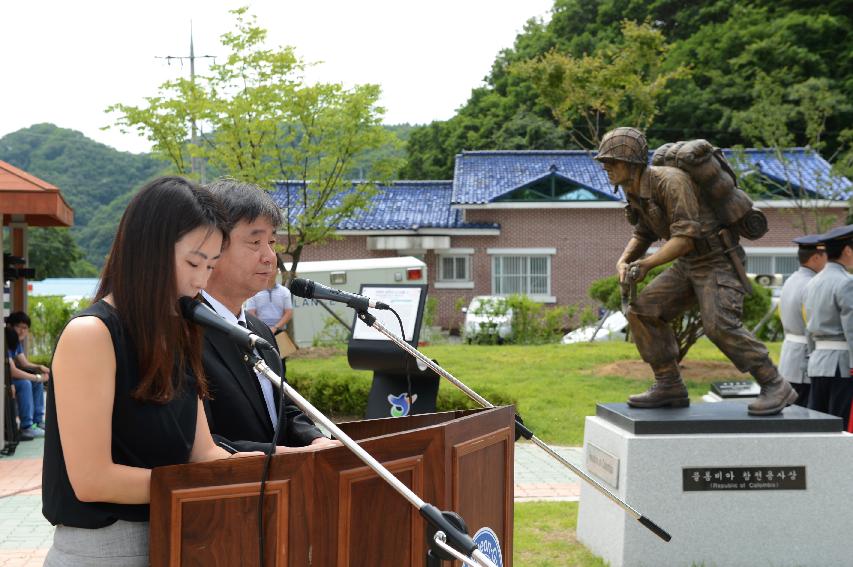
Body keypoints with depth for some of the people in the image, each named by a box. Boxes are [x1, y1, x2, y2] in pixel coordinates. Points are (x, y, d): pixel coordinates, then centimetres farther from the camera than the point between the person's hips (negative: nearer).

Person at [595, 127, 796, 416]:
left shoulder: (670, 181, -23)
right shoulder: (636, 190, 5)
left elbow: (686, 236, -28)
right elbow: (643, 234, 17)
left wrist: (647, 264, -31)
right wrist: (623, 261, -1)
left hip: (719, 261, -9)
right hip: (690, 265, 9)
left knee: (720, 326, -25)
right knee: (644, 311, -3)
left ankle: (775, 387, -13)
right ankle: (669, 387, 1)